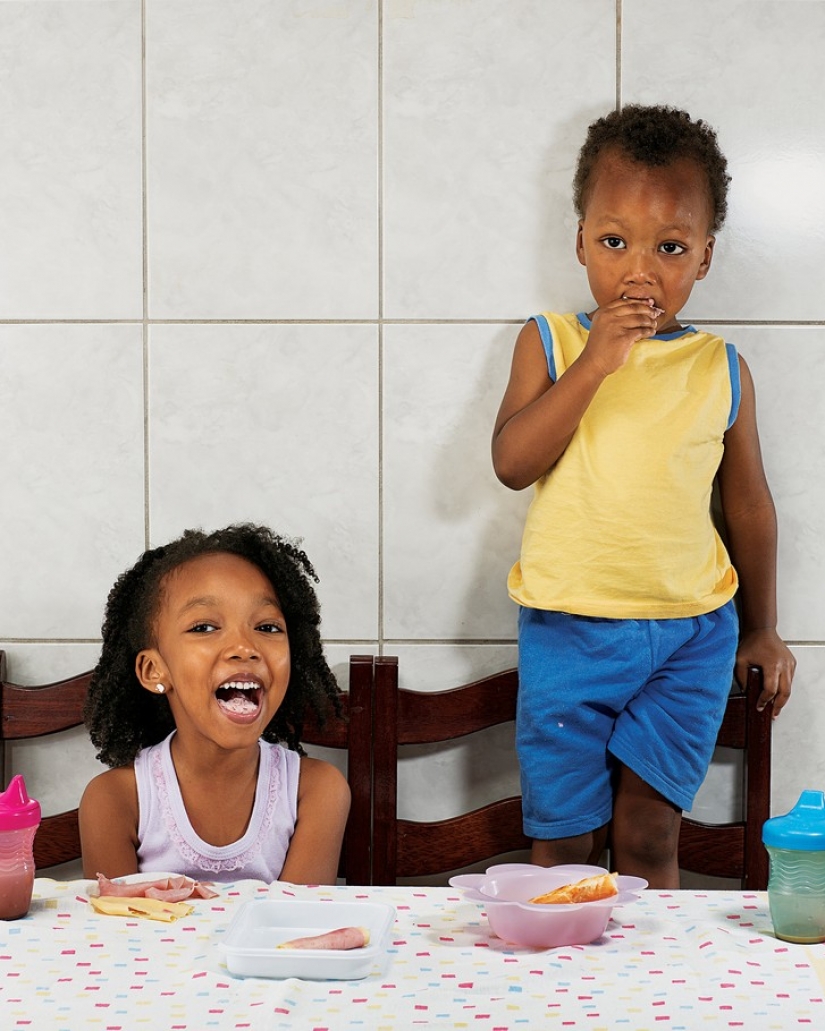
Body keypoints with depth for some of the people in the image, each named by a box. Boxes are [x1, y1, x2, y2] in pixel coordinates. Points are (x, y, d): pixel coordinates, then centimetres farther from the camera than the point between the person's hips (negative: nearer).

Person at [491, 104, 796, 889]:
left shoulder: (719, 368, 3)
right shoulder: (550, 343, 0)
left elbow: (748, 503, 12)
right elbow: (512, 463, -13)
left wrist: (761, 630, 16)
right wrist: (593, 364, -20)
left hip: (690, 634, 1)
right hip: (568, 628, 0)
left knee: (647, 838, 3)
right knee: (562, 842, 7)